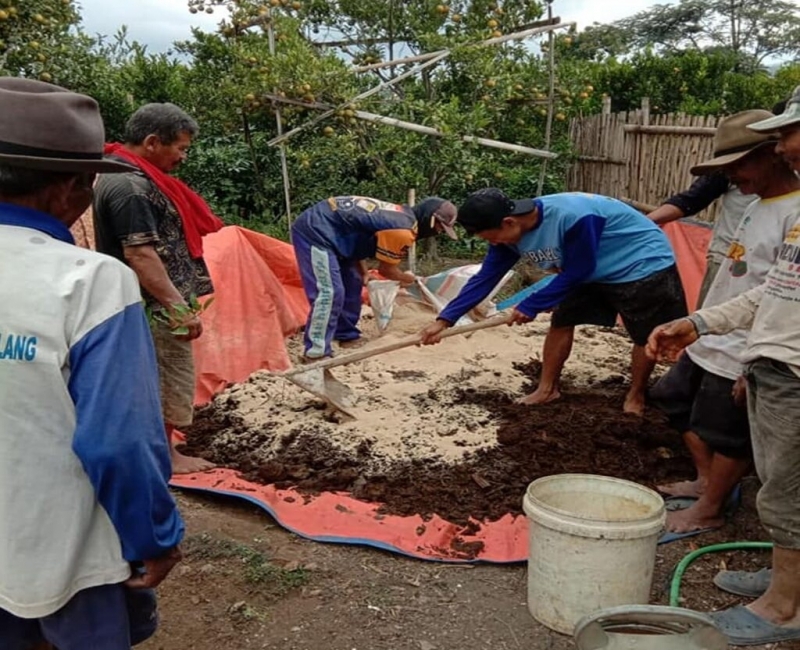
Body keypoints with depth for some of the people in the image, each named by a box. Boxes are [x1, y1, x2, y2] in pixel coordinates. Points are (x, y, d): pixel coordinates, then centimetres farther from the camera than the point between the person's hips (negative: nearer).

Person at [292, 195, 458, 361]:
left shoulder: (401, 215, 13)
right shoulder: (403, 231, -19)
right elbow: (386, 269, -8)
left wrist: (363, 274, 18)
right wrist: (406, 278, 12)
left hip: (322, 227, 11)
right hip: (315, 231, -11)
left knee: (352, 284, 17)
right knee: (329, 292, -17)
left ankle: (347, 336, 28)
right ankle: (316, 352, -15)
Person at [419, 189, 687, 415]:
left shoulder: (573, 217, -39)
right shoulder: (510, 232, -15)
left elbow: (577, 272, -27)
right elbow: (484, 278, -11)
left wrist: (530, 306, -20)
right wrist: (444, 319, -17)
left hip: (645, 265, -7)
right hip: (594, 269, 7)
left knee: (647, 335, 2)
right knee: (561, 322, 5)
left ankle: (636, 397, 22)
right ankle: (548, 389, 17)